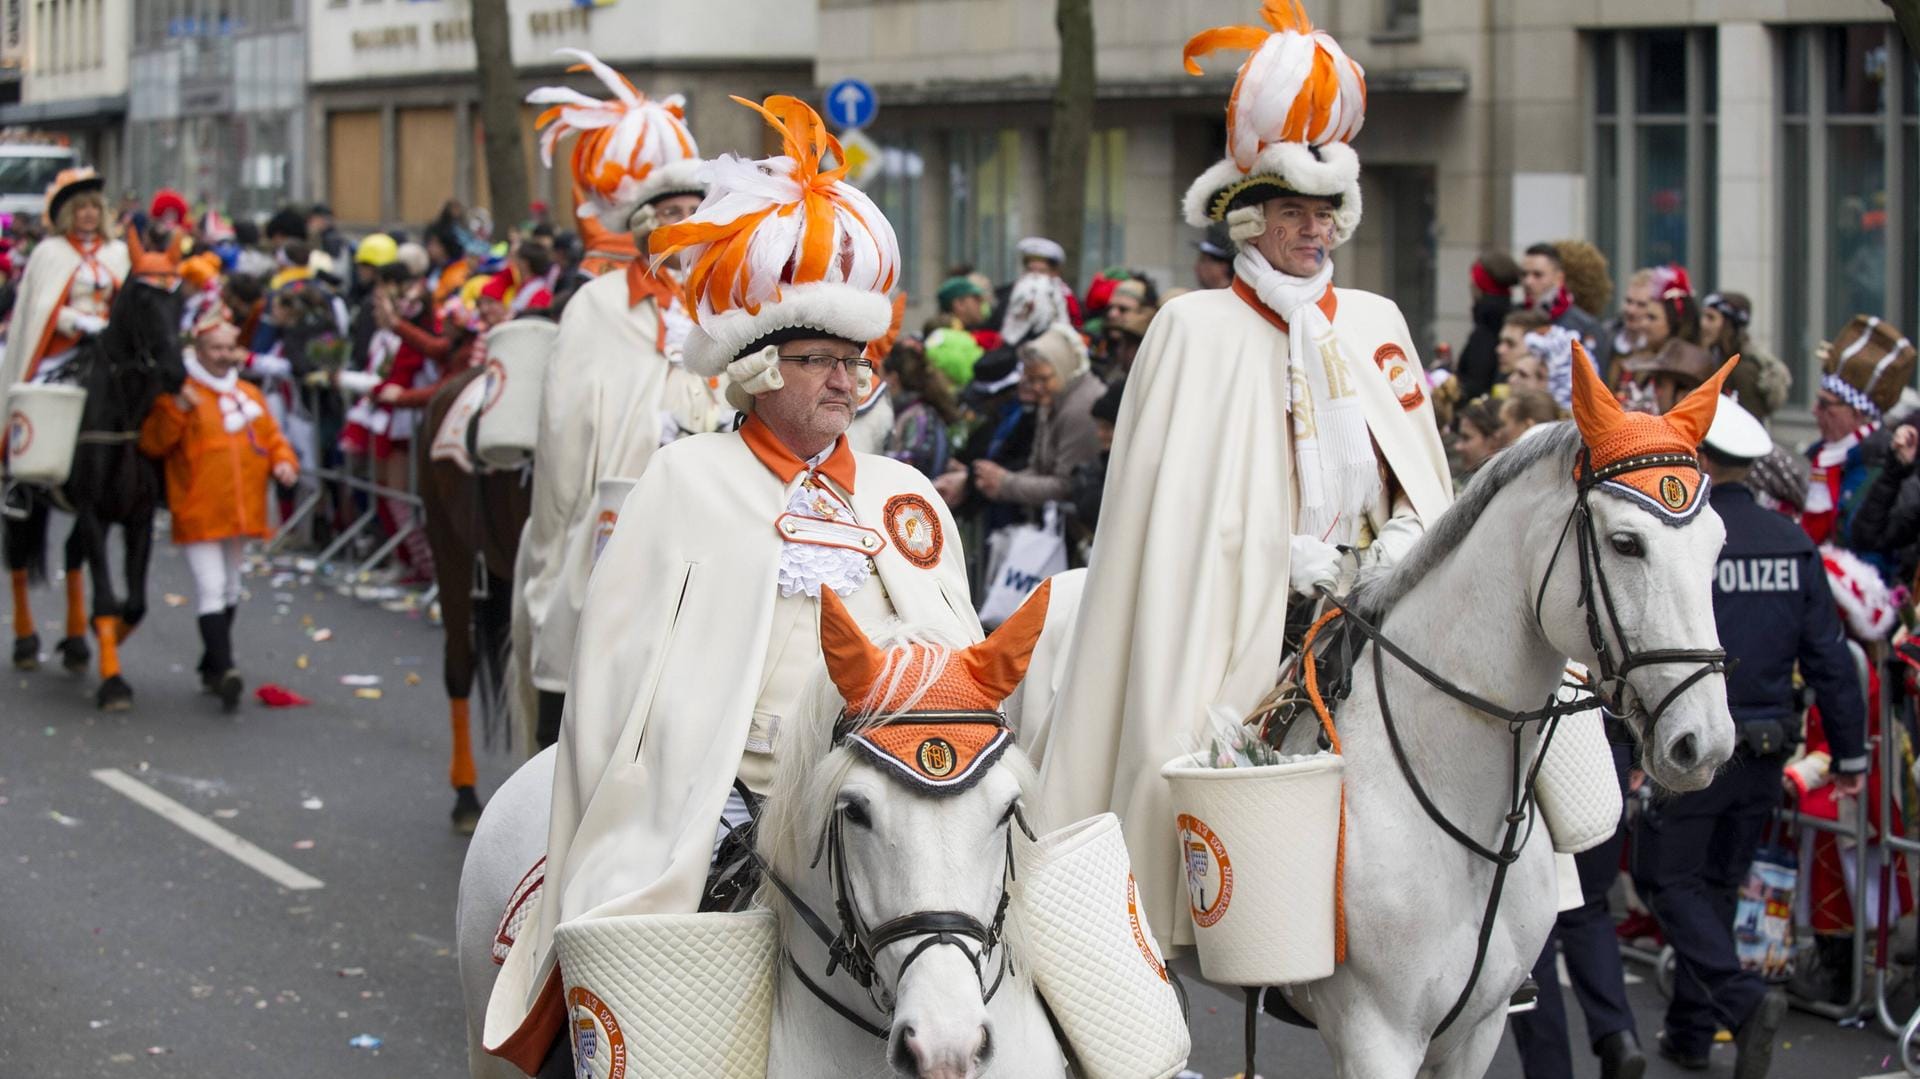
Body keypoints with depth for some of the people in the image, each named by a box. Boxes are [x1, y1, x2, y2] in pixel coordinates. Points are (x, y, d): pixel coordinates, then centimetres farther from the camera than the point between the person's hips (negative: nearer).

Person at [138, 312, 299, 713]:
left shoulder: (249, 394, 11)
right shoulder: (180, 394, -7)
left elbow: (271, 436, 16)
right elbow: (152, 443, -13)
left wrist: (283, 462, -3)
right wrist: (175, 410, -26)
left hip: (241, 510, 7)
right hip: (198, 510, -7)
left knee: (230, 587, 17)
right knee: (211, 587, -15)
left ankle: (212, 667, 32)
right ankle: (224, 670, -21)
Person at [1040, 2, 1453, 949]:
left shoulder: (1377, 324, 16)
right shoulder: (1196, 328, 0)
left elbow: (1423, 479, 18)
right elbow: (1172, 505, -4)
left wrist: (1404, 545, -1)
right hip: (1247, 617, -5)